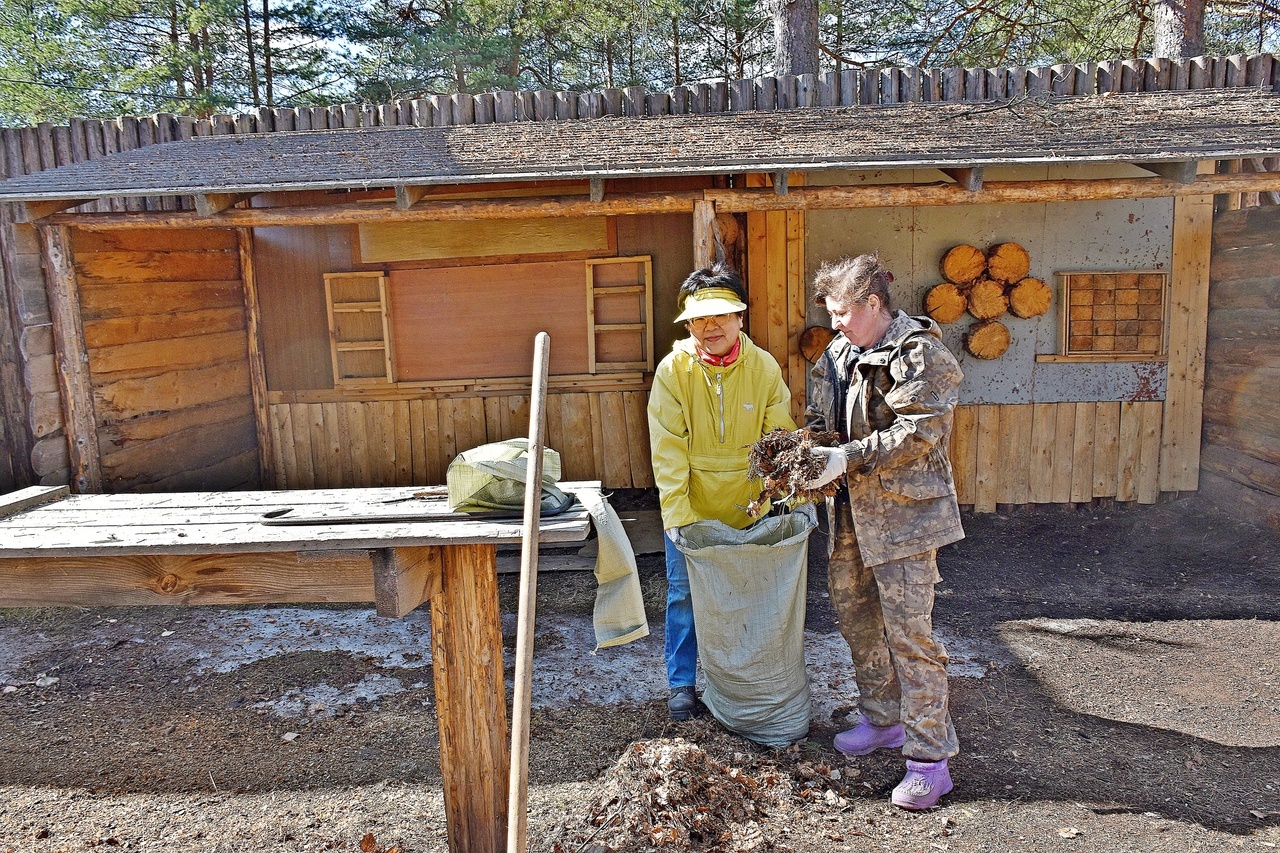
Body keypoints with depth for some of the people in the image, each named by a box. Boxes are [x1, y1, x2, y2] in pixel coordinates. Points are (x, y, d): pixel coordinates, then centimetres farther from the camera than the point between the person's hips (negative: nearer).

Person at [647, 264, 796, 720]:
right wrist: (677, 515, -19)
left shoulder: (764, 367, -9)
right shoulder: (673, 371, -13)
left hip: (746, 508, 1)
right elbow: (668, 452, -14)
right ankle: (682, 683, 28)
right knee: (684, 594, 10)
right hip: (690, 510, -1)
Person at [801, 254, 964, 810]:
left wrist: (846, 458, -25)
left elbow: (916, 433, -20)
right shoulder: (838, 353, 10)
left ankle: (929, 757, 8)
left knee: (909, 630, -5)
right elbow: (820, 418, 15)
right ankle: (883, 718, 36)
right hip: (852, 508, 8)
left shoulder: (921, 354, -13)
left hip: (905, 510, -8)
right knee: (853, 612, 16)